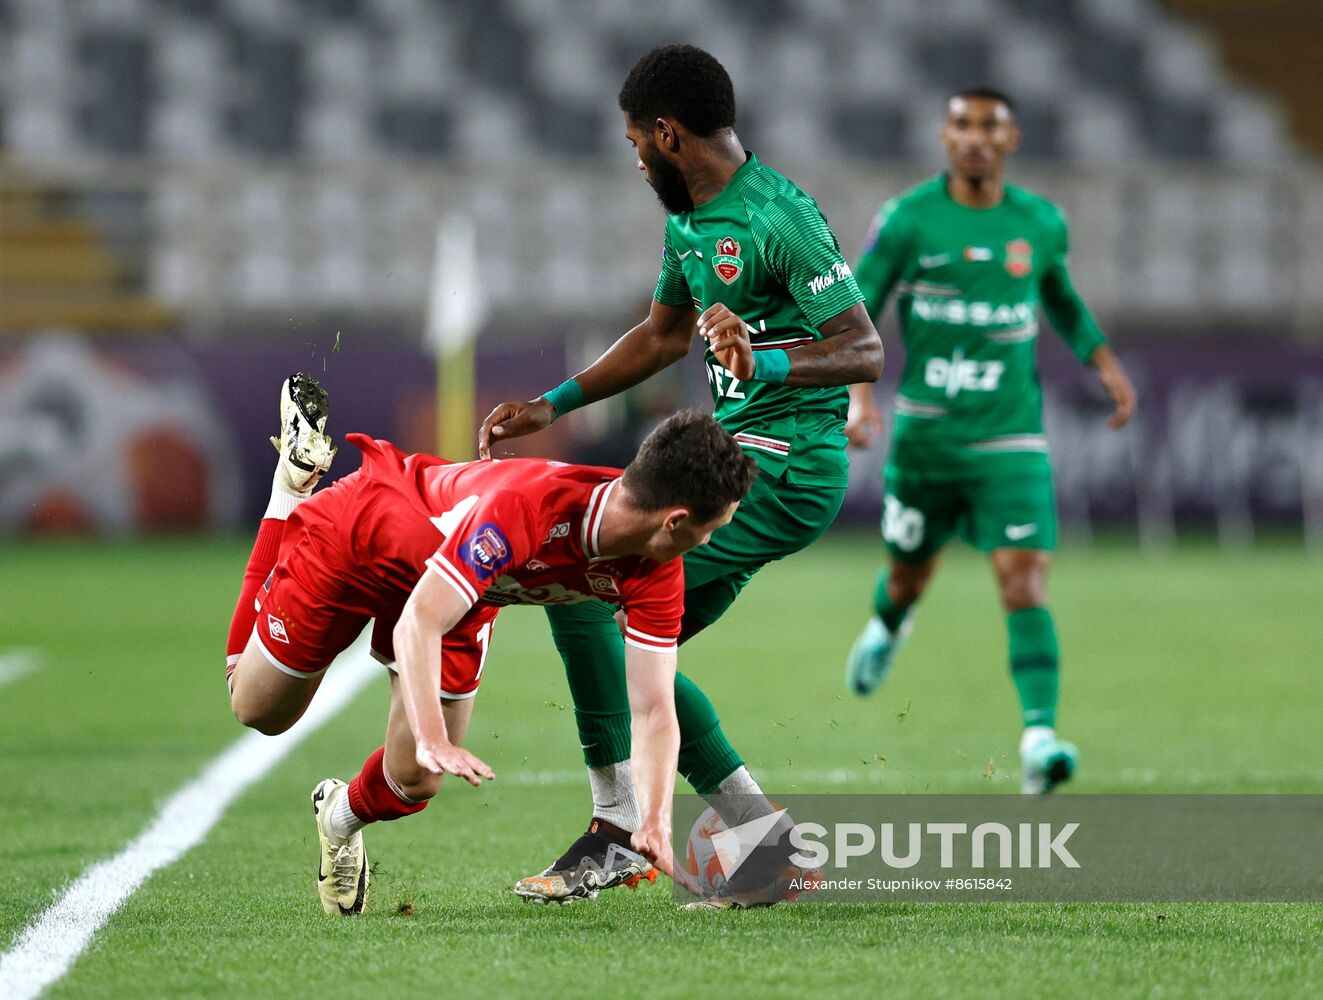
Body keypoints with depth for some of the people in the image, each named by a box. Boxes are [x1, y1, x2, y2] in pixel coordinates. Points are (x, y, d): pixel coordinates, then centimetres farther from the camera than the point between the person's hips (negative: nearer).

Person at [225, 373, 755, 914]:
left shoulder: (656, 573, -27)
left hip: (468, 591, 5)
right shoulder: (525, 504, -45)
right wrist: (432, 740, -57)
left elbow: (653, 711, -24)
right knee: (258, 710, 16)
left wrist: (654, 824, -37)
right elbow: (418, 623, -46)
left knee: (413, 782, -1)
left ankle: (341, 818, 36)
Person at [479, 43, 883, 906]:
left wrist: (766, 363, -37)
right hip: (740, 458, 10)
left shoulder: (781, 219, -17)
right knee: (633, 650, 9)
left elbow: (866, 352, -21)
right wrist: (552, 406, 28)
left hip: (785, 470, -10)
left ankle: (618, 829, -13)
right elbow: (664, 336, 30)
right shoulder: (688, 220, 13)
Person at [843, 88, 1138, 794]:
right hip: (923, 436, 0)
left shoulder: (1042, 223, 4)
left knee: (1024, 583, -16)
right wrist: (855, 391, -18)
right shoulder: (907, 220, -5)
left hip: (1010, 440, 0)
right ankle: (888, 626, 53)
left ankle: (1040, 734, -24)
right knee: (909, 575, 16)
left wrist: (1104, 360, 11)